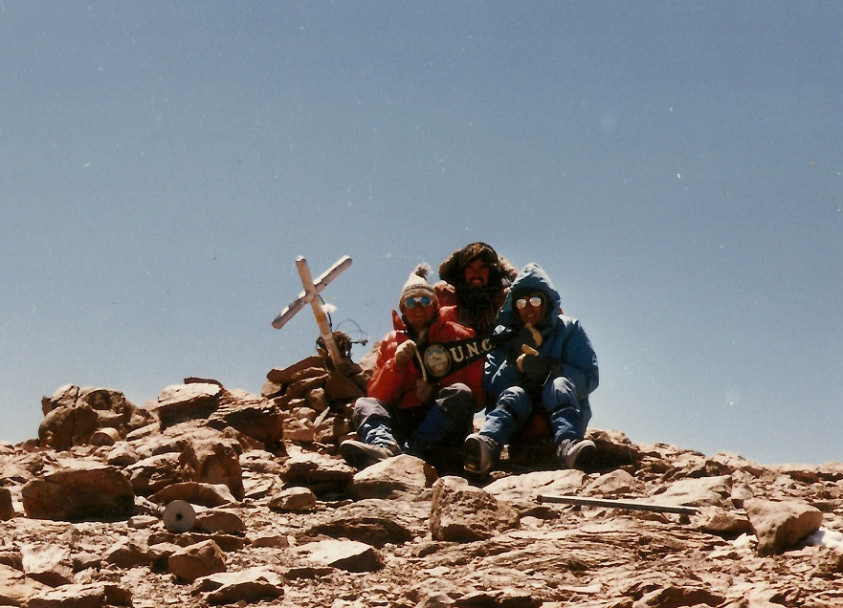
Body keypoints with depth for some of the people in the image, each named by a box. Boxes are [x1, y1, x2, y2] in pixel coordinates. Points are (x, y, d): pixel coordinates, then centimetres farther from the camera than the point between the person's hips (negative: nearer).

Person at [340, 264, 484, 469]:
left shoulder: (457, 336, 15)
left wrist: (436, 390, -11)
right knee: (363, 404, -21)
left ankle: (408, 452, -50)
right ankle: (383, 447, -57)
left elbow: (476, 392, 5)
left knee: (460, 393, -30)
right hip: (401, 421, 2)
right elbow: (377, 396, 10)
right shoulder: (390, 342, 20)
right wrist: (396, 364, -6)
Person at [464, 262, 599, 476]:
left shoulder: (569, 329, 9)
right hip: (521, 423, 1)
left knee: (560, 385, -31)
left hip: (562, 412, 0)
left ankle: (569, 445, -61)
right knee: (513, 394, -32)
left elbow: (589, 379, -3)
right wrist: (515, 360, -13)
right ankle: (486, 444, -64)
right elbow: (491, 388, 3)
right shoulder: (504, 335, 13)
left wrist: (548, 368, -18)